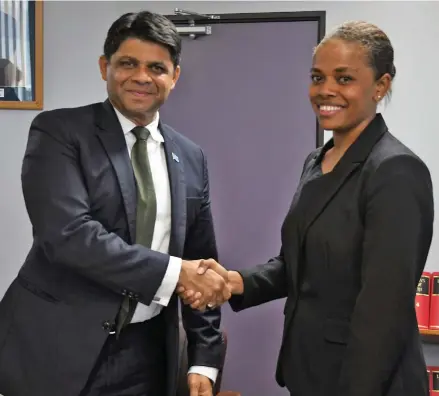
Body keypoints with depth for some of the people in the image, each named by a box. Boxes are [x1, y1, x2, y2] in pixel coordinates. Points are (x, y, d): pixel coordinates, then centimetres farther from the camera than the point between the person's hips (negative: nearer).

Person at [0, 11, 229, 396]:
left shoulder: (190, 157, 7)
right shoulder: (59, 131, -7)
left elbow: (201, 262, 9)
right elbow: (67, 233, -21)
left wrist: (204, 358, 4)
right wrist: (174, 271, -20)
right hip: (58, 348, -4)